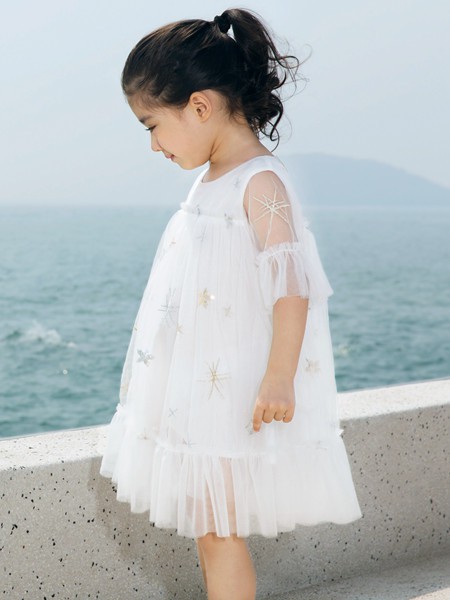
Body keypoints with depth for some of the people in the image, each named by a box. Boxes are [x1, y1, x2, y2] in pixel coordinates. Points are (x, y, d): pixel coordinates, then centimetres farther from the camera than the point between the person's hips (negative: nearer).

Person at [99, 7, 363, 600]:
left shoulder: (261, 183, -15)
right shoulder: (213, 180, 12)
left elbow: (291, 286, -22)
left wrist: (279, 379, -26)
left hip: (235, 392, -9)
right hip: (197, 389, 9)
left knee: (219, 529, -3)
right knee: (210, 530, 13)